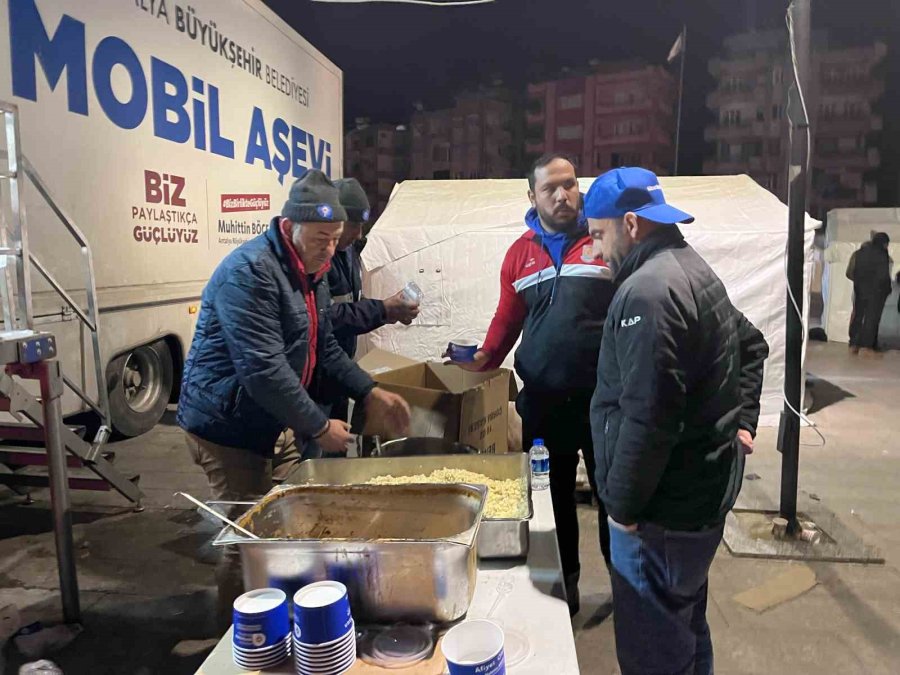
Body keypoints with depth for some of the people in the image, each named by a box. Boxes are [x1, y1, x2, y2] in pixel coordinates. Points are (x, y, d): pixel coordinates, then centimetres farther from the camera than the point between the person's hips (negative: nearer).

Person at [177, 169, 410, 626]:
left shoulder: (310, 272, 7)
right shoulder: (249, 273, -23)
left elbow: (325, 347, 13)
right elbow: (264, 370, -28)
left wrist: (370, 394, 2)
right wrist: (318, 428, -21)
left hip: (258, 423, 9)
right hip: (224, 425, -9)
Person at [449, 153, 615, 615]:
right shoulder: (520, 253, 9)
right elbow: (508, 318, 13)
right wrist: (484, 359, 0)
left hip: (603, 395, -3)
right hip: (542, 399, 3)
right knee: (554, 494, 15)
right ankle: (564, 582, 35)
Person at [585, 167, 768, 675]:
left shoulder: (646, 291, -23)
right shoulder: (694, 270, 10)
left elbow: (647, 417, -28)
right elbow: (752, 344, 23)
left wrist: (623, 504, -17)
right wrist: (741, 421, 16)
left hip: (666, 504, -10)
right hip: (706, 483, 10)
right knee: (686, 621, 27)